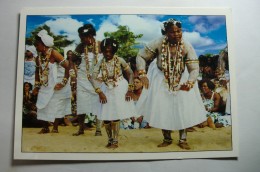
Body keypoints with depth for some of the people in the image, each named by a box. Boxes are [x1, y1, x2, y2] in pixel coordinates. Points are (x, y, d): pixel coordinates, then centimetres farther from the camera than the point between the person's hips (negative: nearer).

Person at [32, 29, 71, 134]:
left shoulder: (53, 53, -17)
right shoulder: (39, 57, 3)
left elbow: (67, 66, -22)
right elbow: (38, 72, 16)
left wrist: (64, 82, -21)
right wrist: (36, 86, 11)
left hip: (57, 87, -6)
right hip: (46, 87, 7)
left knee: (57, 106, 2)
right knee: (44, 106, 8)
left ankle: (55, 128, 16)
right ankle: (45, 128, 22)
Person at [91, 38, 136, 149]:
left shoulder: (119, 60, -10)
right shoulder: (100, 63, -5)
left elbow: (130, 74, -4)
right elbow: (93, 78, -8)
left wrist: (130, 89, -9)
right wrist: (100, 92, -16)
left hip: (120, 89, -3)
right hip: (107, 90, 3)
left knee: (115, 116, -2)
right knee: (106, 117, 4)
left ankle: (115, 141, 13)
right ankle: (110, 140, 24)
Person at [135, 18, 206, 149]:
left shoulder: (187, 47, -21)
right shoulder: (158, 43, -22)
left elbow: (194, 68, -23)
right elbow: (141, 56, -13)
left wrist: (190, 83, -41)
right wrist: (142, 74, -25)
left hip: (181, 81, 0)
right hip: (161, 80, 0)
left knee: (183, 109, 1)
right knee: (162, 110, 4)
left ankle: (183, 139, 19)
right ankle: (167, 139, 24)